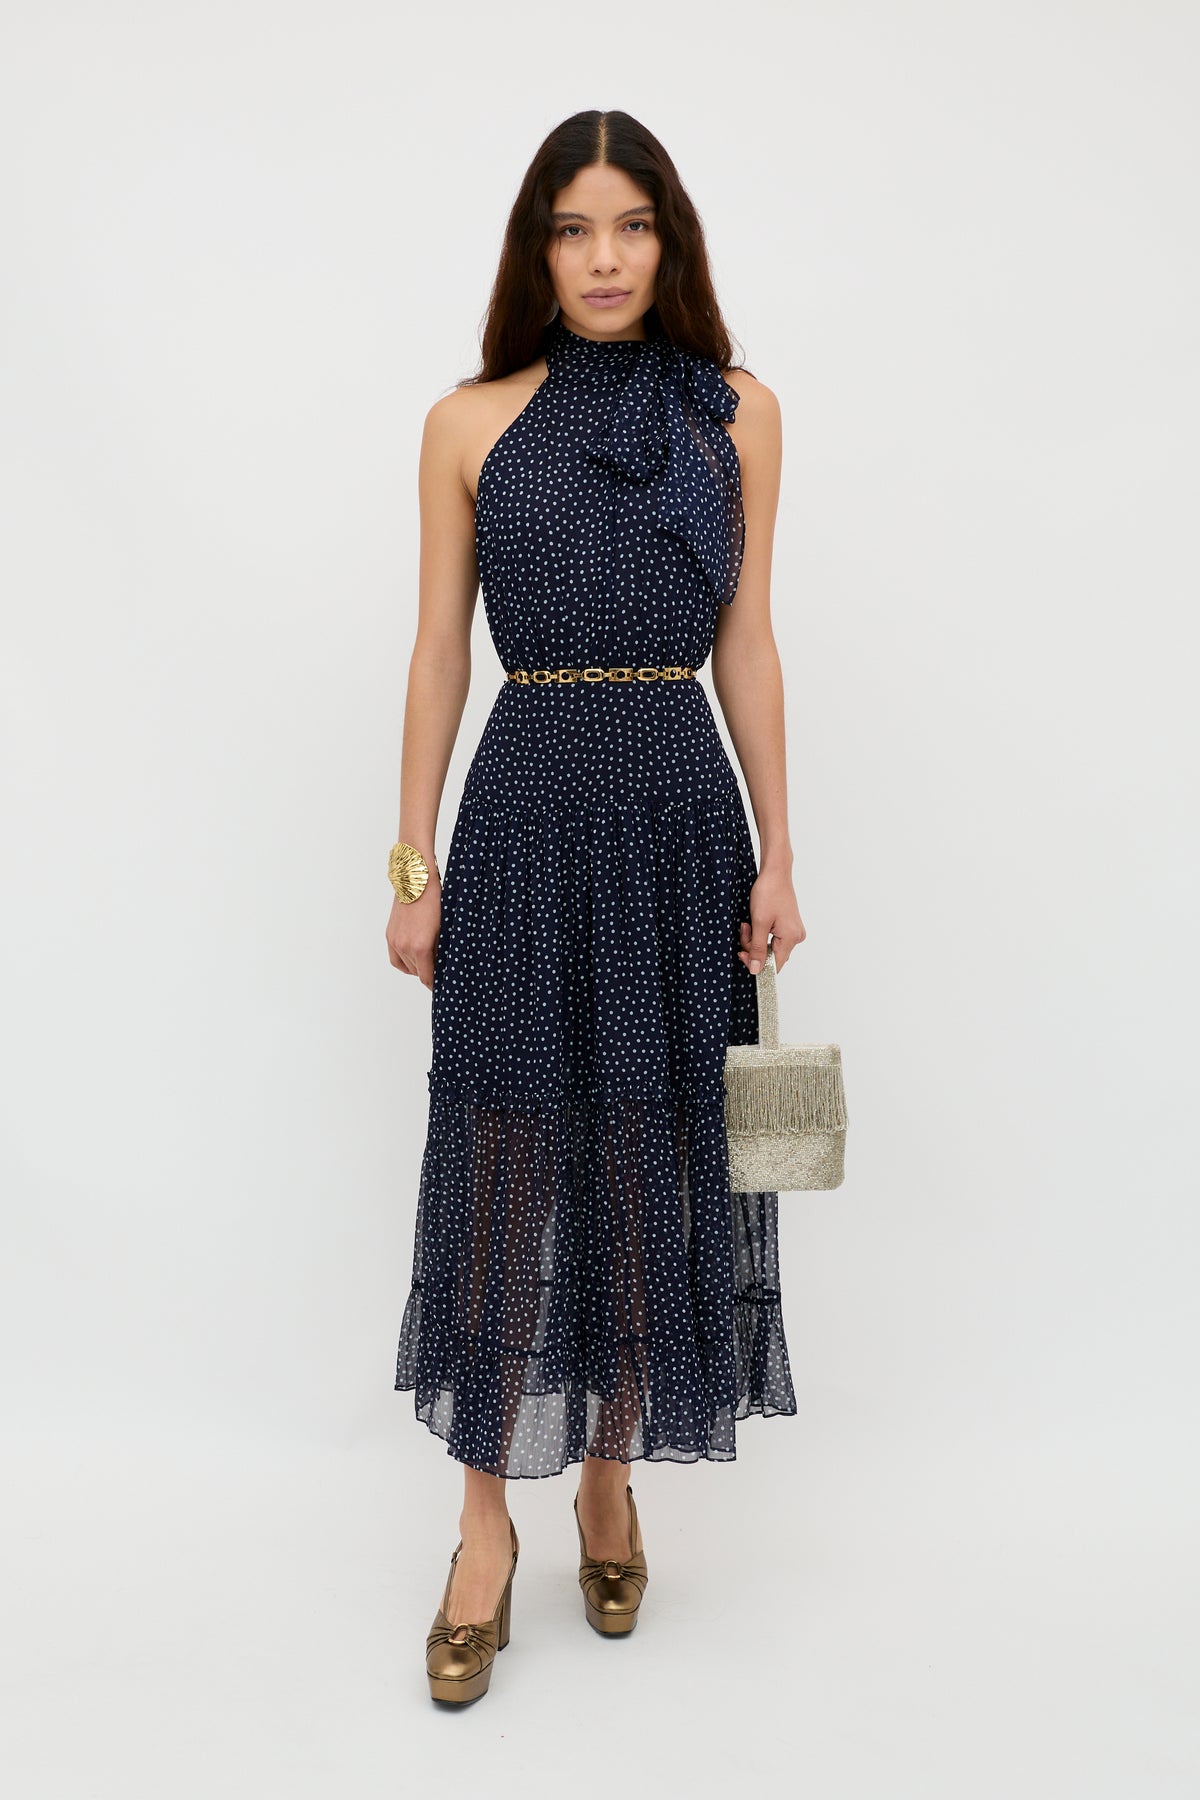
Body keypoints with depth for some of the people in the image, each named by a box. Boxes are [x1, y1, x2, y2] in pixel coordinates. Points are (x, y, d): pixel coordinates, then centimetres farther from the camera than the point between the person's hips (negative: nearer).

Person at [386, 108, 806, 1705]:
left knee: (654, 1158, 8)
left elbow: (747, 645, 7)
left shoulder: (738, 413, 7)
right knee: (506, 1152, 1)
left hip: (683, 810, 1)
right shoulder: (469, 424, 4)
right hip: (526, 810, -1)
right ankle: (488, 1520, 16)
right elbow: (438, 653, 5)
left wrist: (776, 855, 3)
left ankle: (611, 1475, 28)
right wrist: (414, 863, 0)